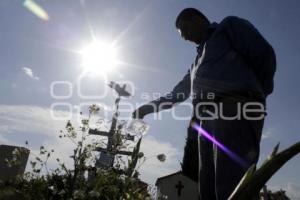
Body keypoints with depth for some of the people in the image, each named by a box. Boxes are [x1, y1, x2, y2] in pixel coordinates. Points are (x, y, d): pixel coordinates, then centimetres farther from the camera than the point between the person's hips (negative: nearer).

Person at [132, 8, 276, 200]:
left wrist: (259, 94, 7)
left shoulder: (229, 26, 17)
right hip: (208, 121, 8)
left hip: (234, 110, -7)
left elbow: (264, 55, 4)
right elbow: (179, 92, 38)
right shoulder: (199, 59, 37)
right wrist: (150, 106, 36)